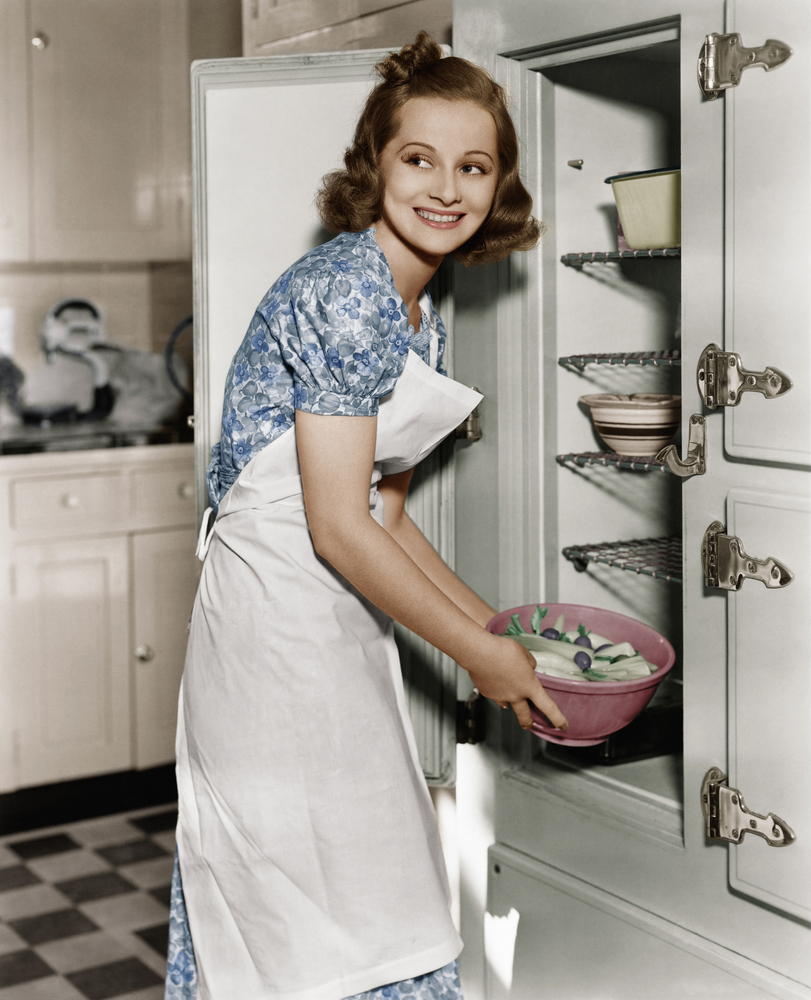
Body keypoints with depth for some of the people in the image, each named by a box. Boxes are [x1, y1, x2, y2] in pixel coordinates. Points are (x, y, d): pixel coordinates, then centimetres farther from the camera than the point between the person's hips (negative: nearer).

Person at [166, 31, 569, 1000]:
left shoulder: (421, 317, 13)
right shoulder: (346, 291, -17)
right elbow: (339, 527, -20)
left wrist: (493, 625, 14)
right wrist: (478, 652, -11)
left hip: (339, 623, 10)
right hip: (278, 620, -10)